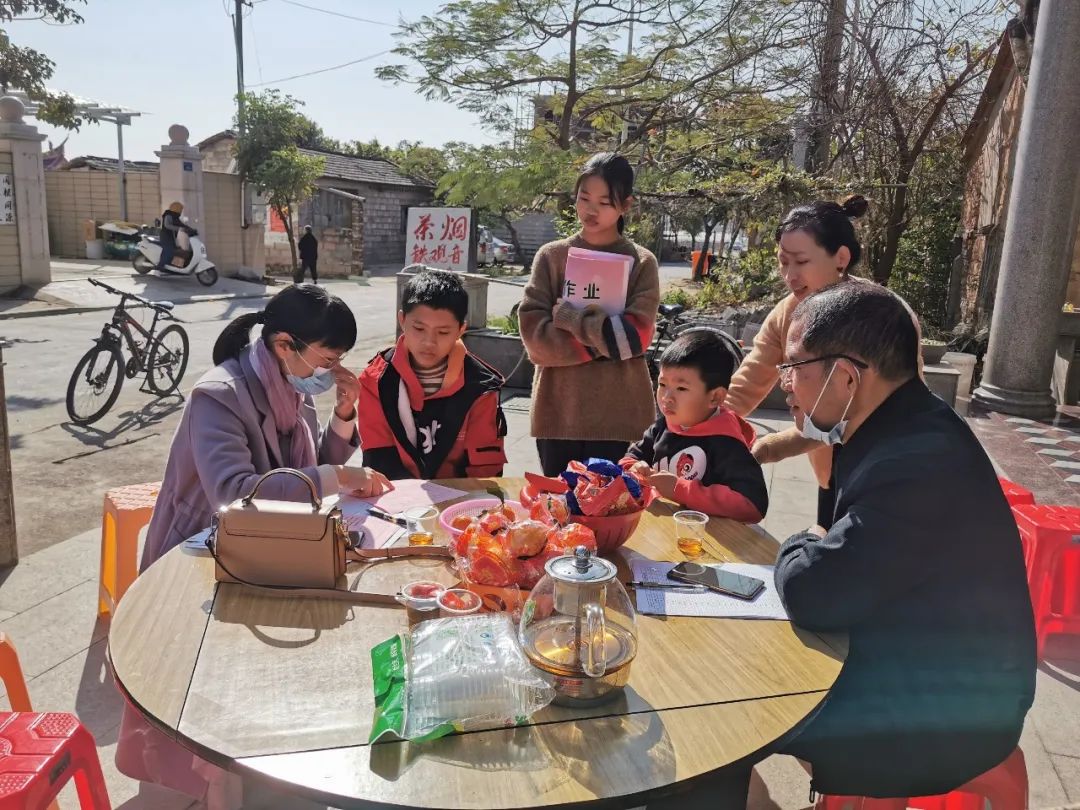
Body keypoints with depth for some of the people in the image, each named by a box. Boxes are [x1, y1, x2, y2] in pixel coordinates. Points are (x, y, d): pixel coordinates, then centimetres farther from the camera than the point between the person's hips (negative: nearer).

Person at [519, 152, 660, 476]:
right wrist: (601, 341, -12)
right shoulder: (551, 256, 5)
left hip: (619, 415, -1)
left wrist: (570, 318, -10)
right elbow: (534, 334, -5)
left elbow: (634, 337, -10)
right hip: (557, 411, 1)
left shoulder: (641, 263, 2)